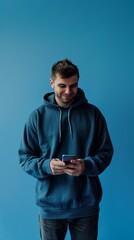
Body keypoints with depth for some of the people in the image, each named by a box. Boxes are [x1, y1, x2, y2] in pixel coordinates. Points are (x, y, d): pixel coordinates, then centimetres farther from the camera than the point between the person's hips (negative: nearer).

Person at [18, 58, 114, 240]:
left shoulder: (93, 113, -1)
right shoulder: (38, 116, -2)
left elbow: (106, 151, 1)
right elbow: (24, 157, 0)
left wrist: (86, 165, -18)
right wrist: (46, 165, -19)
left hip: (86, 205, 0)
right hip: (50, 206, 0)